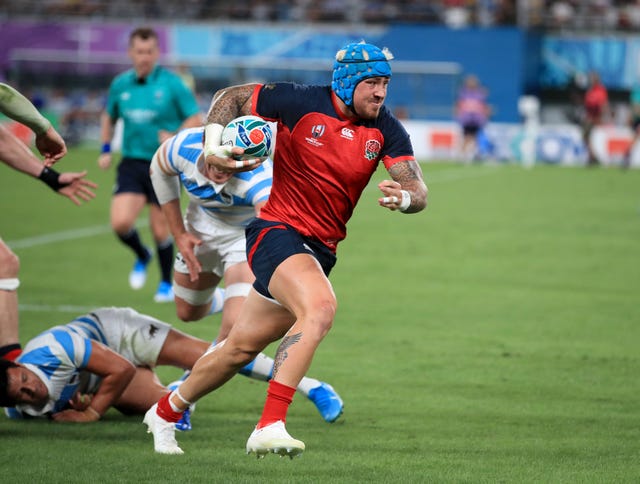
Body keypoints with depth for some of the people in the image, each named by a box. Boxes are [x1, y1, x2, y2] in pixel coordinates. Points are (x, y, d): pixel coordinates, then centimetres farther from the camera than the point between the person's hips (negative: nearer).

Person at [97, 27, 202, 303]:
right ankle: (141, 257, 20)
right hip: (131, 164, 3)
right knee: (120, 223, -14)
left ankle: (166, 283, 25)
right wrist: (106, 150, 12)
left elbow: (196, 120, -5)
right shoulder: (120, 85, 5)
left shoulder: (171, 83, -7)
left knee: (160, 230, 1)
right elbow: (109, 117, 23)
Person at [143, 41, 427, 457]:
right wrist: (213, 147, -14)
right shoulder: (301, 102, -11)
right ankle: (269, 427, -38)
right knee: (321, 306, -34)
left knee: (241, 348, 13)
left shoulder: (386, 129, 0)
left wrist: (404, 198, -27)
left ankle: (166, 412, 35)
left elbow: (418, 190, -3)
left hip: (320, 250, 6)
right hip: (278, 231, -6)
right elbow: (230, 98, 1)